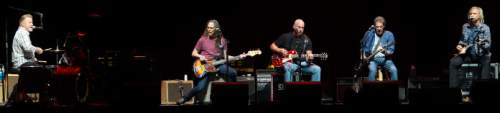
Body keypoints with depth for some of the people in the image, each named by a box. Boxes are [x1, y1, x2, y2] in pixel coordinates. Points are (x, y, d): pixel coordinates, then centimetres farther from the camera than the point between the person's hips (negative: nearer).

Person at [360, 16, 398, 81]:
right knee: (372, 69, -33)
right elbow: (363, 45, 17)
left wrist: (384, 51, -28)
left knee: (394, 70, -27)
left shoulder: (389, 35, -4)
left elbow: (391, 50, -7)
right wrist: (364, 55, 2)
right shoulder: (369, 34, 0)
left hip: (385, 59, 0)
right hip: (372, 59, 0)